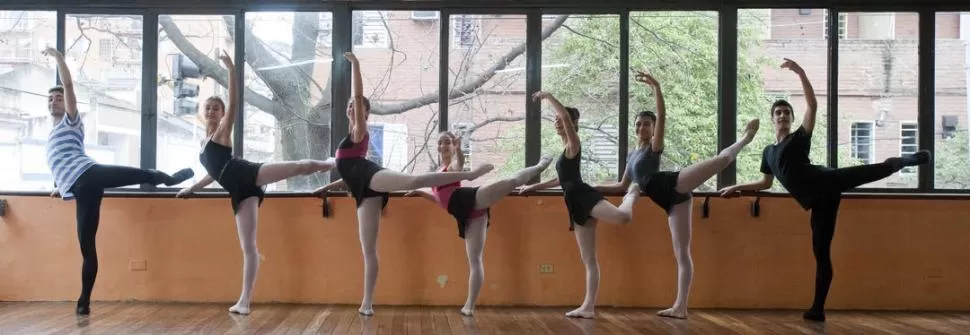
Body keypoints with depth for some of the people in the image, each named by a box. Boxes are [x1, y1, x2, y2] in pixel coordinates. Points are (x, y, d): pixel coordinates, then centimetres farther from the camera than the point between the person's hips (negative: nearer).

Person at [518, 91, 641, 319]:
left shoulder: (574, 144, 2)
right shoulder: (566, 150, 27)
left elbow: (565, 115, -16)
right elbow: (561, 179, 37)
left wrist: (547, 96, -5)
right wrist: (533, 187, 41)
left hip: (585, 197, -9)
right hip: (576, 204, 9)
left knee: (622, 217, -36)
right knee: (589, 259, 4)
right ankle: (589, 307, 2)